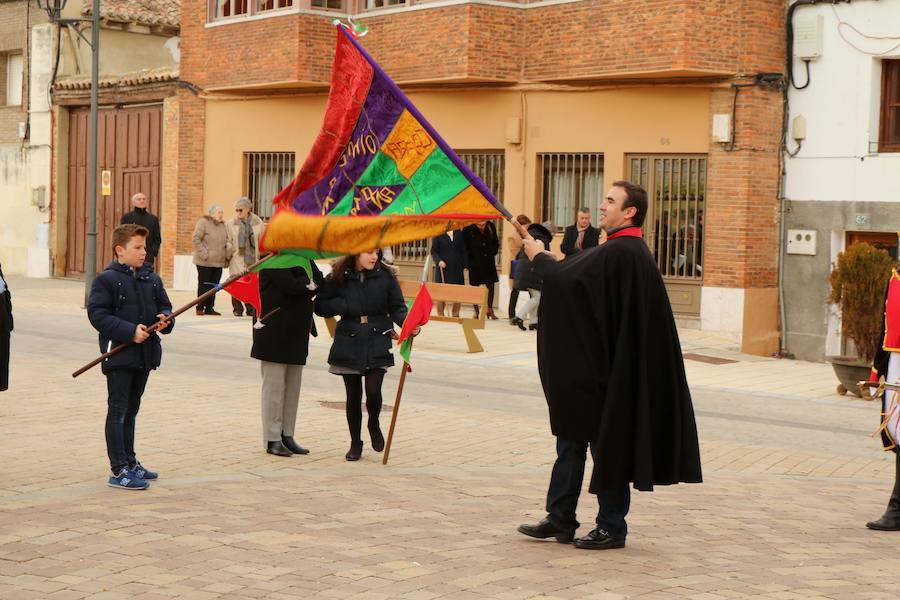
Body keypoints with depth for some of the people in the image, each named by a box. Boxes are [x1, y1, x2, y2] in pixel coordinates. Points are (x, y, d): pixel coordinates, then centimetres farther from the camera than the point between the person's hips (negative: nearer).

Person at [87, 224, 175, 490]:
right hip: (119, 355, -7)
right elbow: (97, 314, -15)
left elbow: (164, 305, 17)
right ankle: (119, 470, -2)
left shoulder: (152, 279, 10)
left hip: (145, 353, 7)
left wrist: (165, 318, -7)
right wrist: (130, 331, -22)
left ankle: (130, 462, 28)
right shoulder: (106, 279, -9)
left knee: (131, 410, 17)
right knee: (118, 411, -3)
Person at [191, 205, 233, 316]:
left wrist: (229, 247, -2)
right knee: (204, 285, -2)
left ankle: (209, 308, 13)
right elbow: (196, 239, -12)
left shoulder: (223, 225, 14)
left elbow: (228, 239, 20)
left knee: (214, 285, 7)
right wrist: (203, 253, -17)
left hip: (219, 262, 6)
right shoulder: (203, 222, -7)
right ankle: (200, 308, 6)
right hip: (205, 262, -6)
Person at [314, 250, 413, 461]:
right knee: (353, 395, 7)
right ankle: (355, 443, 24)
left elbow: (397, 308, 1)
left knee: (373, 390, -13)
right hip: (348, 343, 0)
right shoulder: (338, 277, -2)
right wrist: (346, 305, -14)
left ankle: (374, 425, 21)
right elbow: (320, 307, 0)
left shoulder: (385, 277, -1)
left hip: (377, 343, 0)